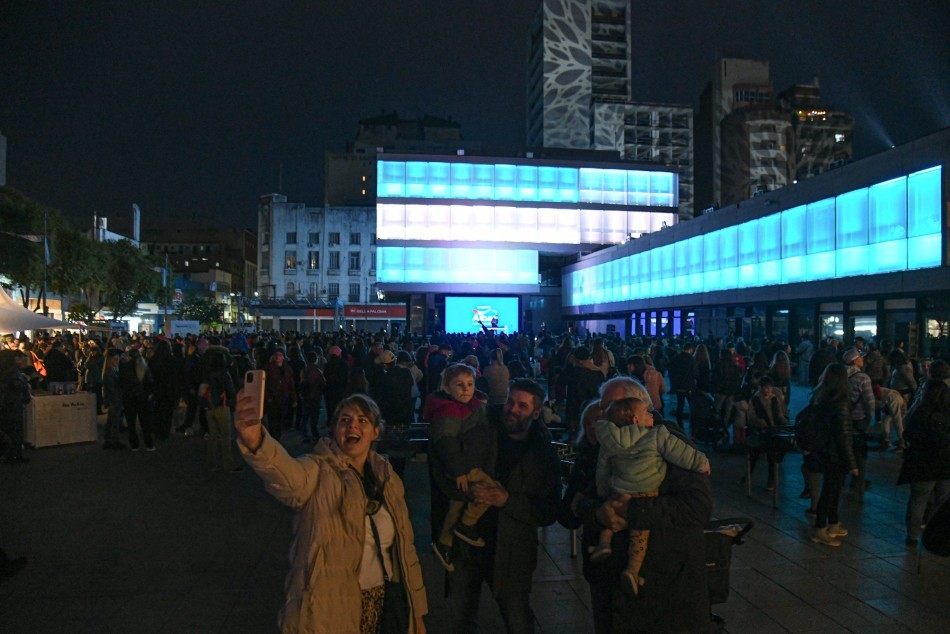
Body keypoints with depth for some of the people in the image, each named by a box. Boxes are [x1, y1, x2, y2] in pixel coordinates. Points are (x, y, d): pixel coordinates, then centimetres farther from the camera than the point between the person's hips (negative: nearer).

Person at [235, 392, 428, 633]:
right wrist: (255, 441, -61)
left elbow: (405, 548, 8)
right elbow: (287, 473, -39)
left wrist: (417, 612, 9)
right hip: (326, 611, -4)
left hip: (377, 603, 4)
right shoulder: (320, 473, -14)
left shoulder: (388, 479, 2)